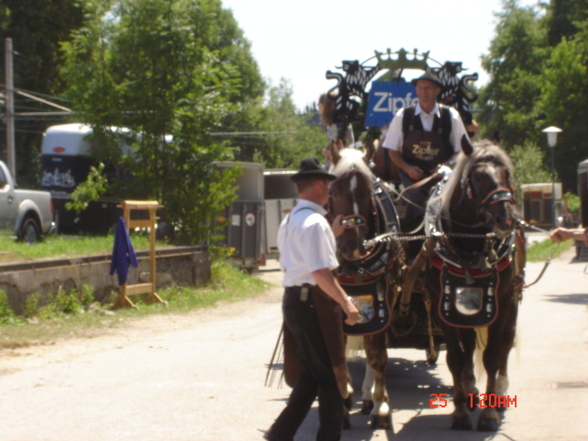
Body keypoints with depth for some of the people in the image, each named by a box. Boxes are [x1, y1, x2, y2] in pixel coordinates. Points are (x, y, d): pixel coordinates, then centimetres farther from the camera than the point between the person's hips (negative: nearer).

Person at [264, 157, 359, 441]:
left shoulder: (289, 222, 14)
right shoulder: (315, 222, -16)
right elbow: (321, 272, -22)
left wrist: (332, 235, 20)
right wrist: (346, 303, -17)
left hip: (292, 299, 10)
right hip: (314, 302, -10)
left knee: (310, 375, 15)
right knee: (331, 375, 1)